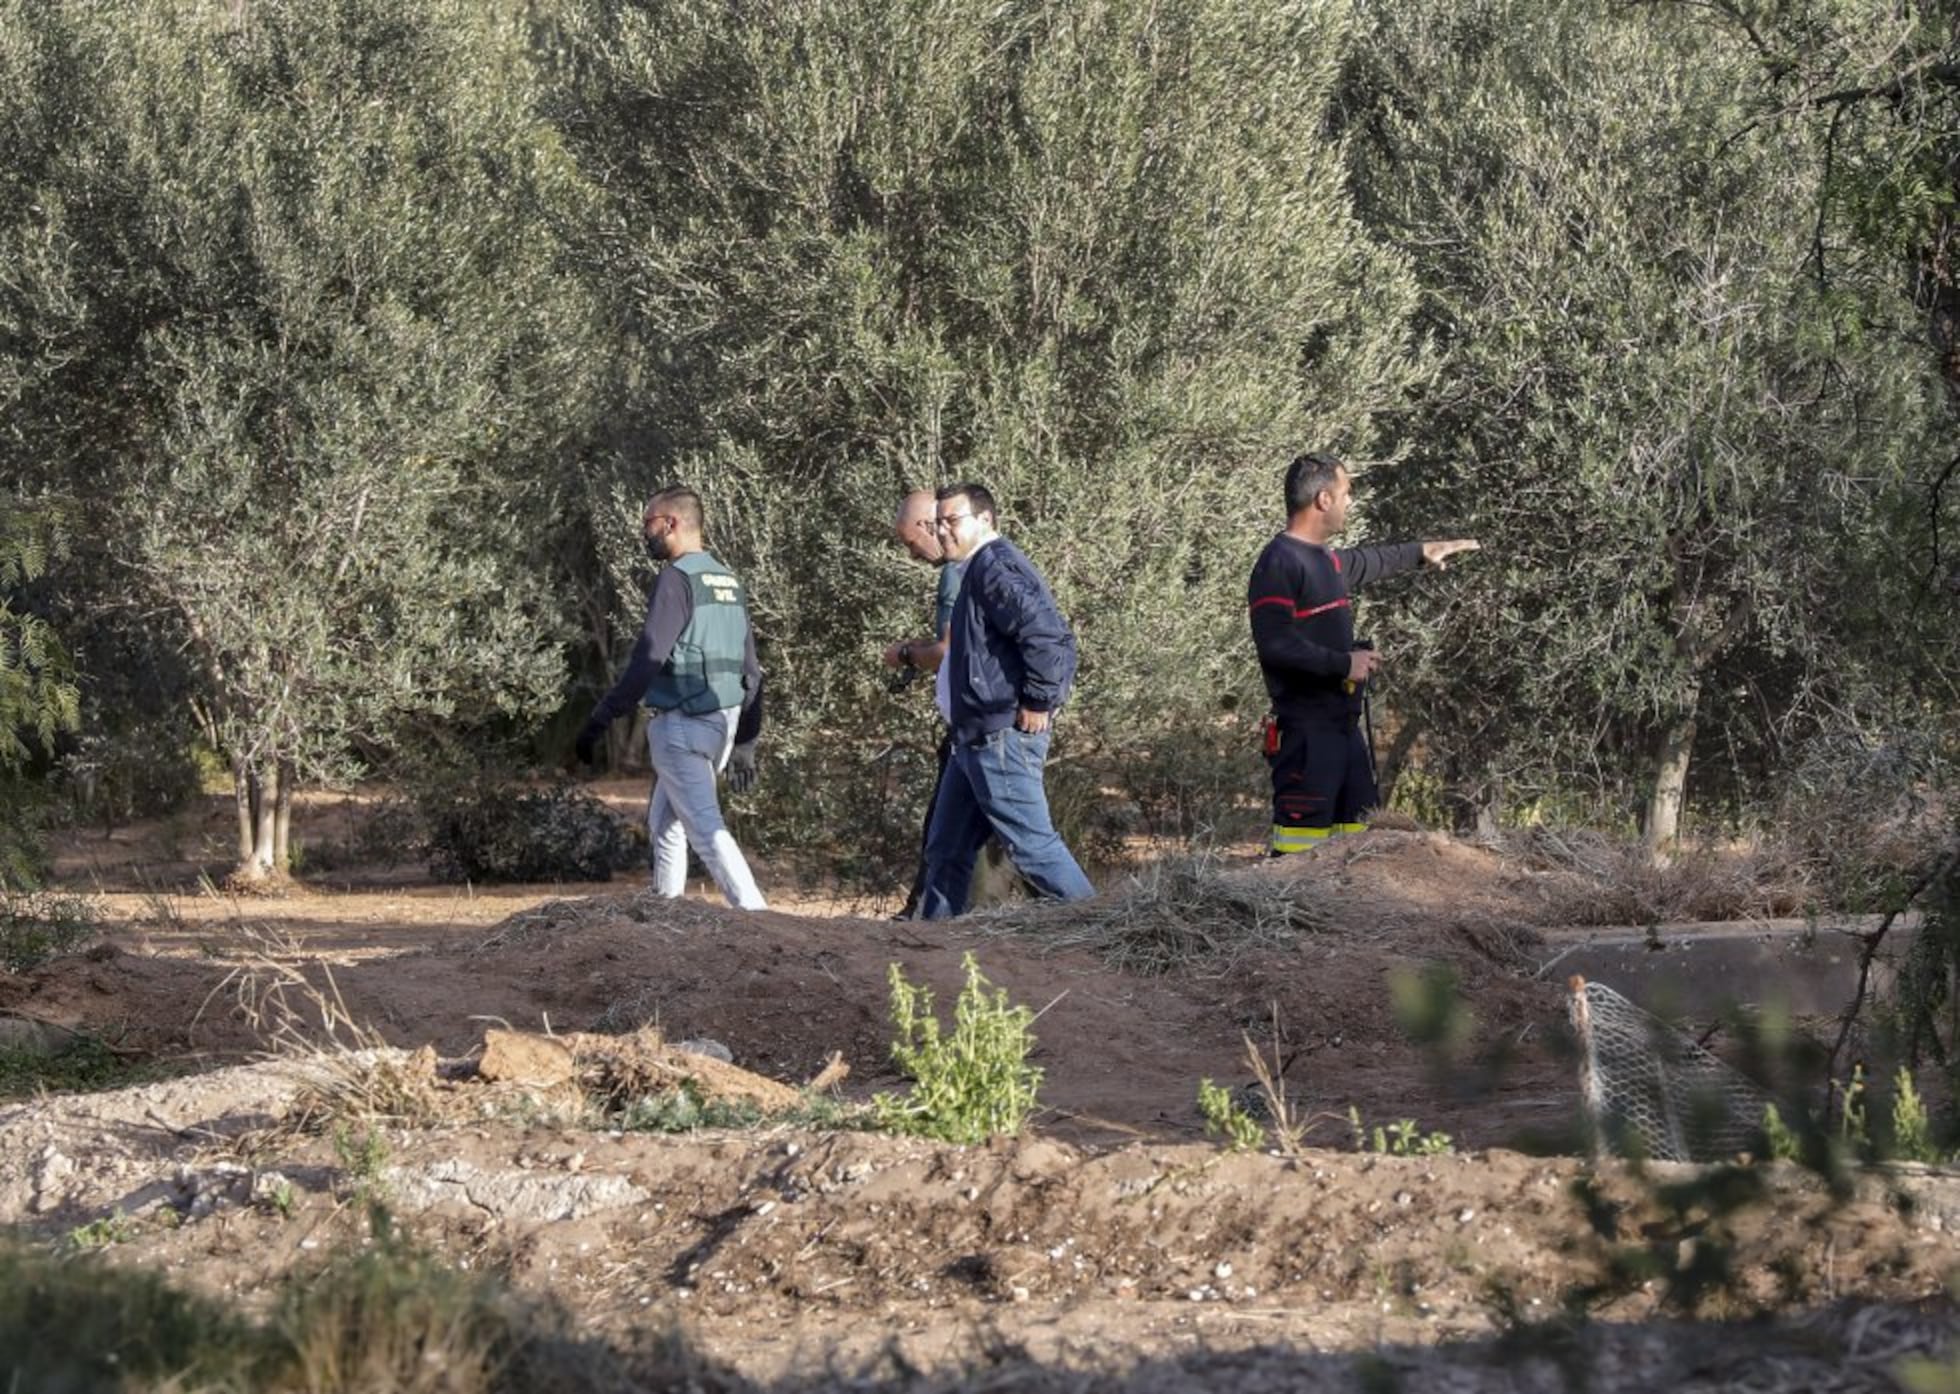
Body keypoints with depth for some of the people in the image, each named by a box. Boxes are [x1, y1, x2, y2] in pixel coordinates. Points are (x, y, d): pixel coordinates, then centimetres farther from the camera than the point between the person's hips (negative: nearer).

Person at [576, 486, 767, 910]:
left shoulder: (677, 579, -12)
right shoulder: (729, 581, 15)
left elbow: (648, 658, -21)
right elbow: (751, 672, 17)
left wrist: (601, 719, -20)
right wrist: (745, 743, 20)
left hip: (682, 724, -9)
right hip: (723, 725, 9)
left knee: (704, 826, -11)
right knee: (664, 823, 19)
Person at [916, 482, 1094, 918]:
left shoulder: (995, 567, -14)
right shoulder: (982, 569, 19)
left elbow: (1047, 633, -25)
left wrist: (1039, 702, -18)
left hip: (1002, 738, -11)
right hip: (976, 738, 11)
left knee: (1031, 843, -10)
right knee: (946, 849, 13)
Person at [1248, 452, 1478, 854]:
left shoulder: (1328, 561, 17)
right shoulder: (1279, 563, -12)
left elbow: (1372, 561, 41)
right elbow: (1275, 644, -21)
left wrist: (1422, 551, 50)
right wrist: (1344, 663, -17)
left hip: (1344, 725, 10)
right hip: (1306, 727, -10)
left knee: (1359, 831, 11)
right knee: (1300, 841, -12)